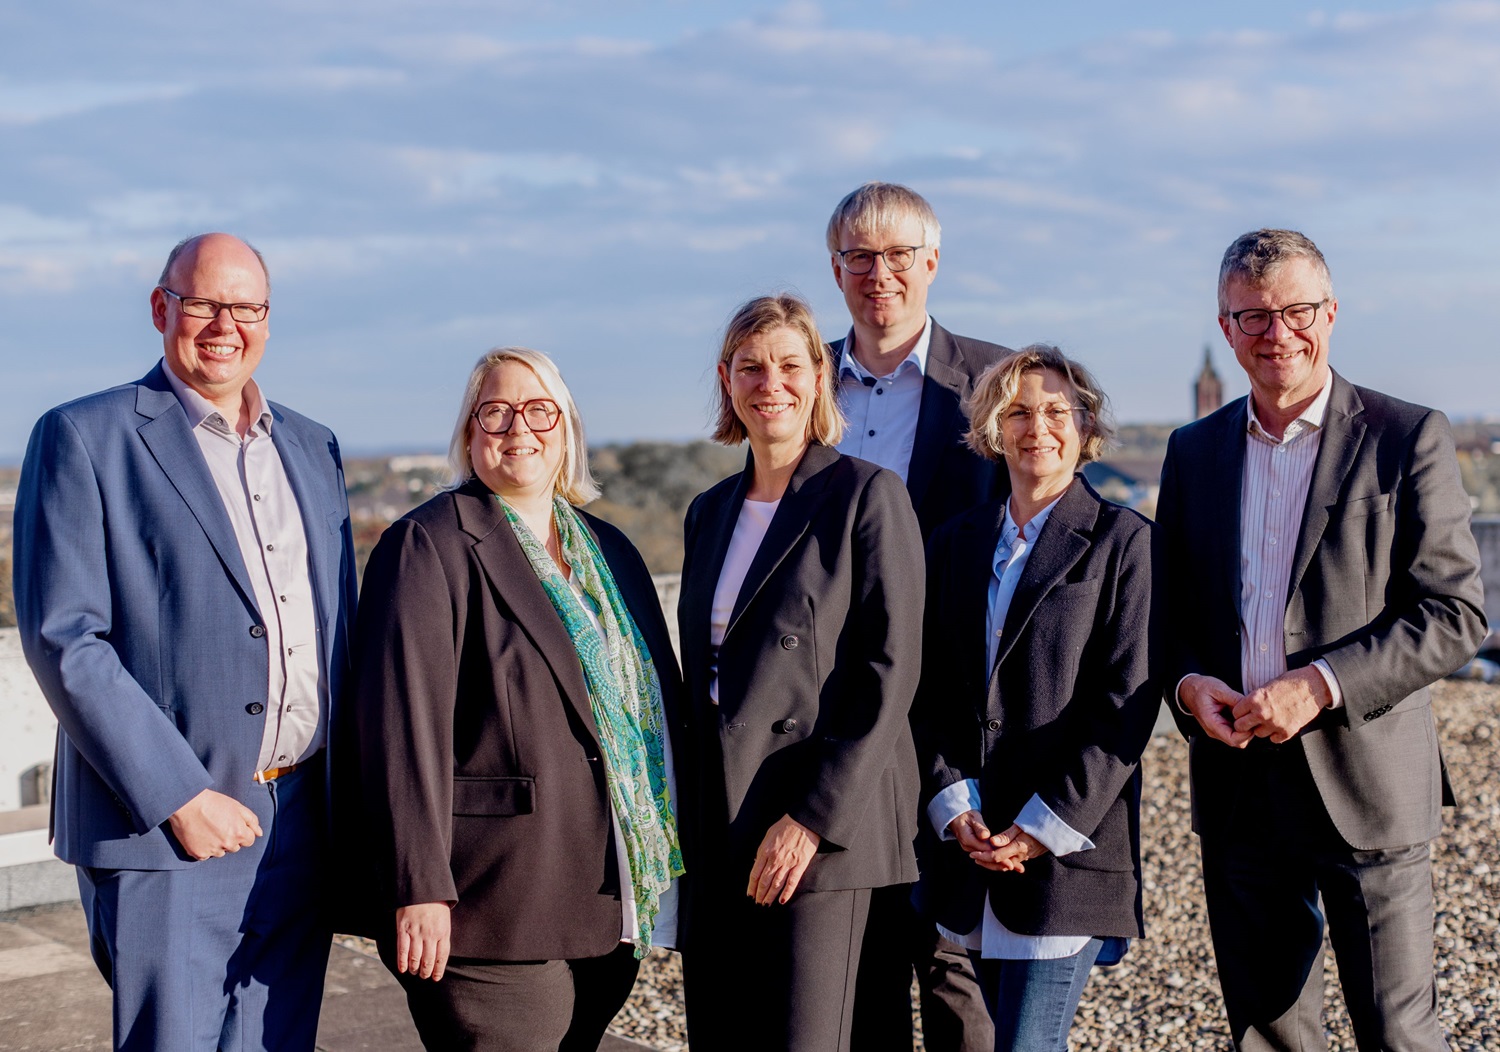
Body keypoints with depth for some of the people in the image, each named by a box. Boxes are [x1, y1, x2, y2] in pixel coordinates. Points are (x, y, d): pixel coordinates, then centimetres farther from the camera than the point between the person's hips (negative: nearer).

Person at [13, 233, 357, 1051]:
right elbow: (62, 639, -11)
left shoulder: (312, 449, 15)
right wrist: (178, 797, -15)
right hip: (165, 833, -5)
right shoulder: (84, 437, -4)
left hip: (301, 828, 6)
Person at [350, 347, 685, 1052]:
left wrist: (660, 870, 14)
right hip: (496, 912, -6)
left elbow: (655, 709, 18)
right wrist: (420, 889, -20)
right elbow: (406, 724, -14)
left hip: (604, 909, 7)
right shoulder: (429, 545, -6)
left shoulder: (609, 551, 15)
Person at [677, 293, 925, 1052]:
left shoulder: (867, 496, -4)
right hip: (717, 832, 6)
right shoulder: (711, 512, 15)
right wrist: (689, 823, 14)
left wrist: (814, 816, -16)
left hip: (820, 827, -6)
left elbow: (890, 670, -11)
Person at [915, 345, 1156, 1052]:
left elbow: (1127, 700, -8)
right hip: (972, 845, 5)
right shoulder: (955, 543, 13)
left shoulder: (1124, 541, -1)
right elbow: (930, 692, 9)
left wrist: (1044, 827, -12)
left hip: (1069, 846, -5)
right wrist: (956, 810, -4)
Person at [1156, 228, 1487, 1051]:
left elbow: (1454, 612, -8)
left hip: (1364, 781, -4)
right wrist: (1187, 682, -7)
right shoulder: (1194, 451, 10)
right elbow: (1169, 606, 14)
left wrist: (1320, 684, -18)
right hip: (1238, 788, 4)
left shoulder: (1407, 438, -3)